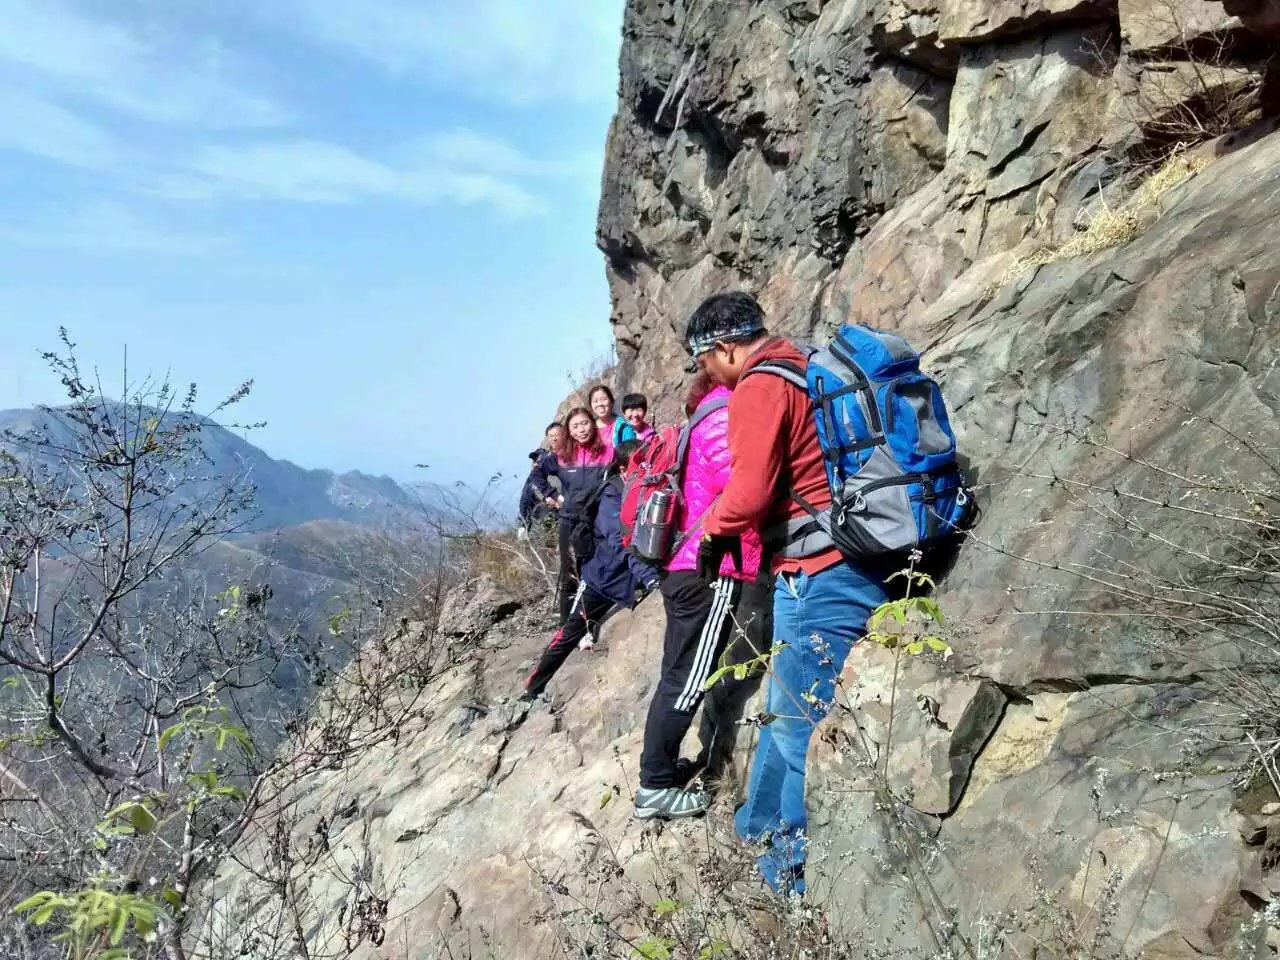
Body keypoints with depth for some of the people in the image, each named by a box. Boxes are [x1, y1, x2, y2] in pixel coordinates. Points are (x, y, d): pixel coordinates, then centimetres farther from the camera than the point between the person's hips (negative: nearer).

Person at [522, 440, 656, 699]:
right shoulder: (613, 498, -20)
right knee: (570, 634, 4)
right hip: (604, 577, -4)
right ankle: (533, 688, 16)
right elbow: (622, 543, -34)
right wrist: (649, 576, -46)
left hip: (633, 581, 4)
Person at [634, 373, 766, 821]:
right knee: (688, 680, -6)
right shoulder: (724, 415, -8)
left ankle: (661, 769, 19)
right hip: (712, 571, -10)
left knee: (681, 676, 13)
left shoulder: (707, 421, 22)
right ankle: (655, 787, -1)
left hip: (688, 569, 10)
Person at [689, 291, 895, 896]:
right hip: (863, 567, 10)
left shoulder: (757, 389, -12)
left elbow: (749, 492, -19)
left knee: (801, 724, 2)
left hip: (818, 578, -10)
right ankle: (763, 820, 38)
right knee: (787, 707, 22)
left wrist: (712, 531, 1)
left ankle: (806, 860, 15)